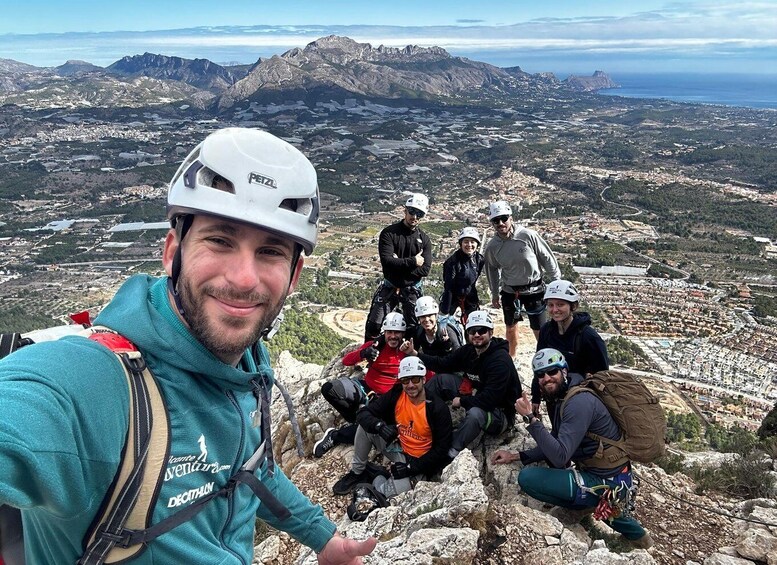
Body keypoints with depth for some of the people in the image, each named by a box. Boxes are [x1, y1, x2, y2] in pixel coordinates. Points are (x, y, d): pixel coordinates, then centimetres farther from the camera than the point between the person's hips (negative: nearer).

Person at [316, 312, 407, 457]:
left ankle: (335, 436, -4)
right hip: (364, 388, 3)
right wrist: (362, 354, -30)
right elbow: (346, 361, -10)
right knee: (329, 388, -21)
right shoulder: (375, 345, -4)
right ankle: (357, 420, -3)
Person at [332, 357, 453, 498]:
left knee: (389, 492, -29)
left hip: (419, 462, -4)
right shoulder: (396, 395, -10)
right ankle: (357, 473, 2)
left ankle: (373, 479, 7)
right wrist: (379, 426, -35)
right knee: (366, 425, -17)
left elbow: (441, 449, -16)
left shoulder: (438, 408, -21)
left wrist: (412, 467, -21)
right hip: (398, 449, 5)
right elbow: (363, 413, -13)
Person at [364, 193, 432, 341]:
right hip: (389, 287, -1)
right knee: (373, 326, -3)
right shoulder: (389, 233, -6)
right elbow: (386, 261, -20)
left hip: (412, 289, 2)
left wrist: (399, 263, -18)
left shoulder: (424, 239, 1)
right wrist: (412, 261, -20)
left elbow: (425, 269, -9)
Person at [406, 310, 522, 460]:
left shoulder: (500, 360, -25)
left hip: (500, 412, -8)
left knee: (475, 413, -42)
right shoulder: (468, 350, -1)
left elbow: (490, 399, -30)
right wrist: (415, 354, -7)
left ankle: (451, 453, -26)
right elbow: (443, 364, 4)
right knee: (442, 378, -1)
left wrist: (461, 401, -19)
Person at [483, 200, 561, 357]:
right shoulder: (492, 246, -9)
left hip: (534, 289, -3)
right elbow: (492, 270, 9)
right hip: (509, 291, 3)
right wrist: (495, 294, 16)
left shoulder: (528, 235, -20)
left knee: (539, 330, 2)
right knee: (510, 328, 17)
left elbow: (548, 259, -9)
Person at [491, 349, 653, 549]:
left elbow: (560, 457, -27)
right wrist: (515, 456, 5)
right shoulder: (562, 399, 11)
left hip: (607, 483, -9)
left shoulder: (579, 402, -20)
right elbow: (554, 447, 15)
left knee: (528, 478, -16)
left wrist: (530, 418, -27)